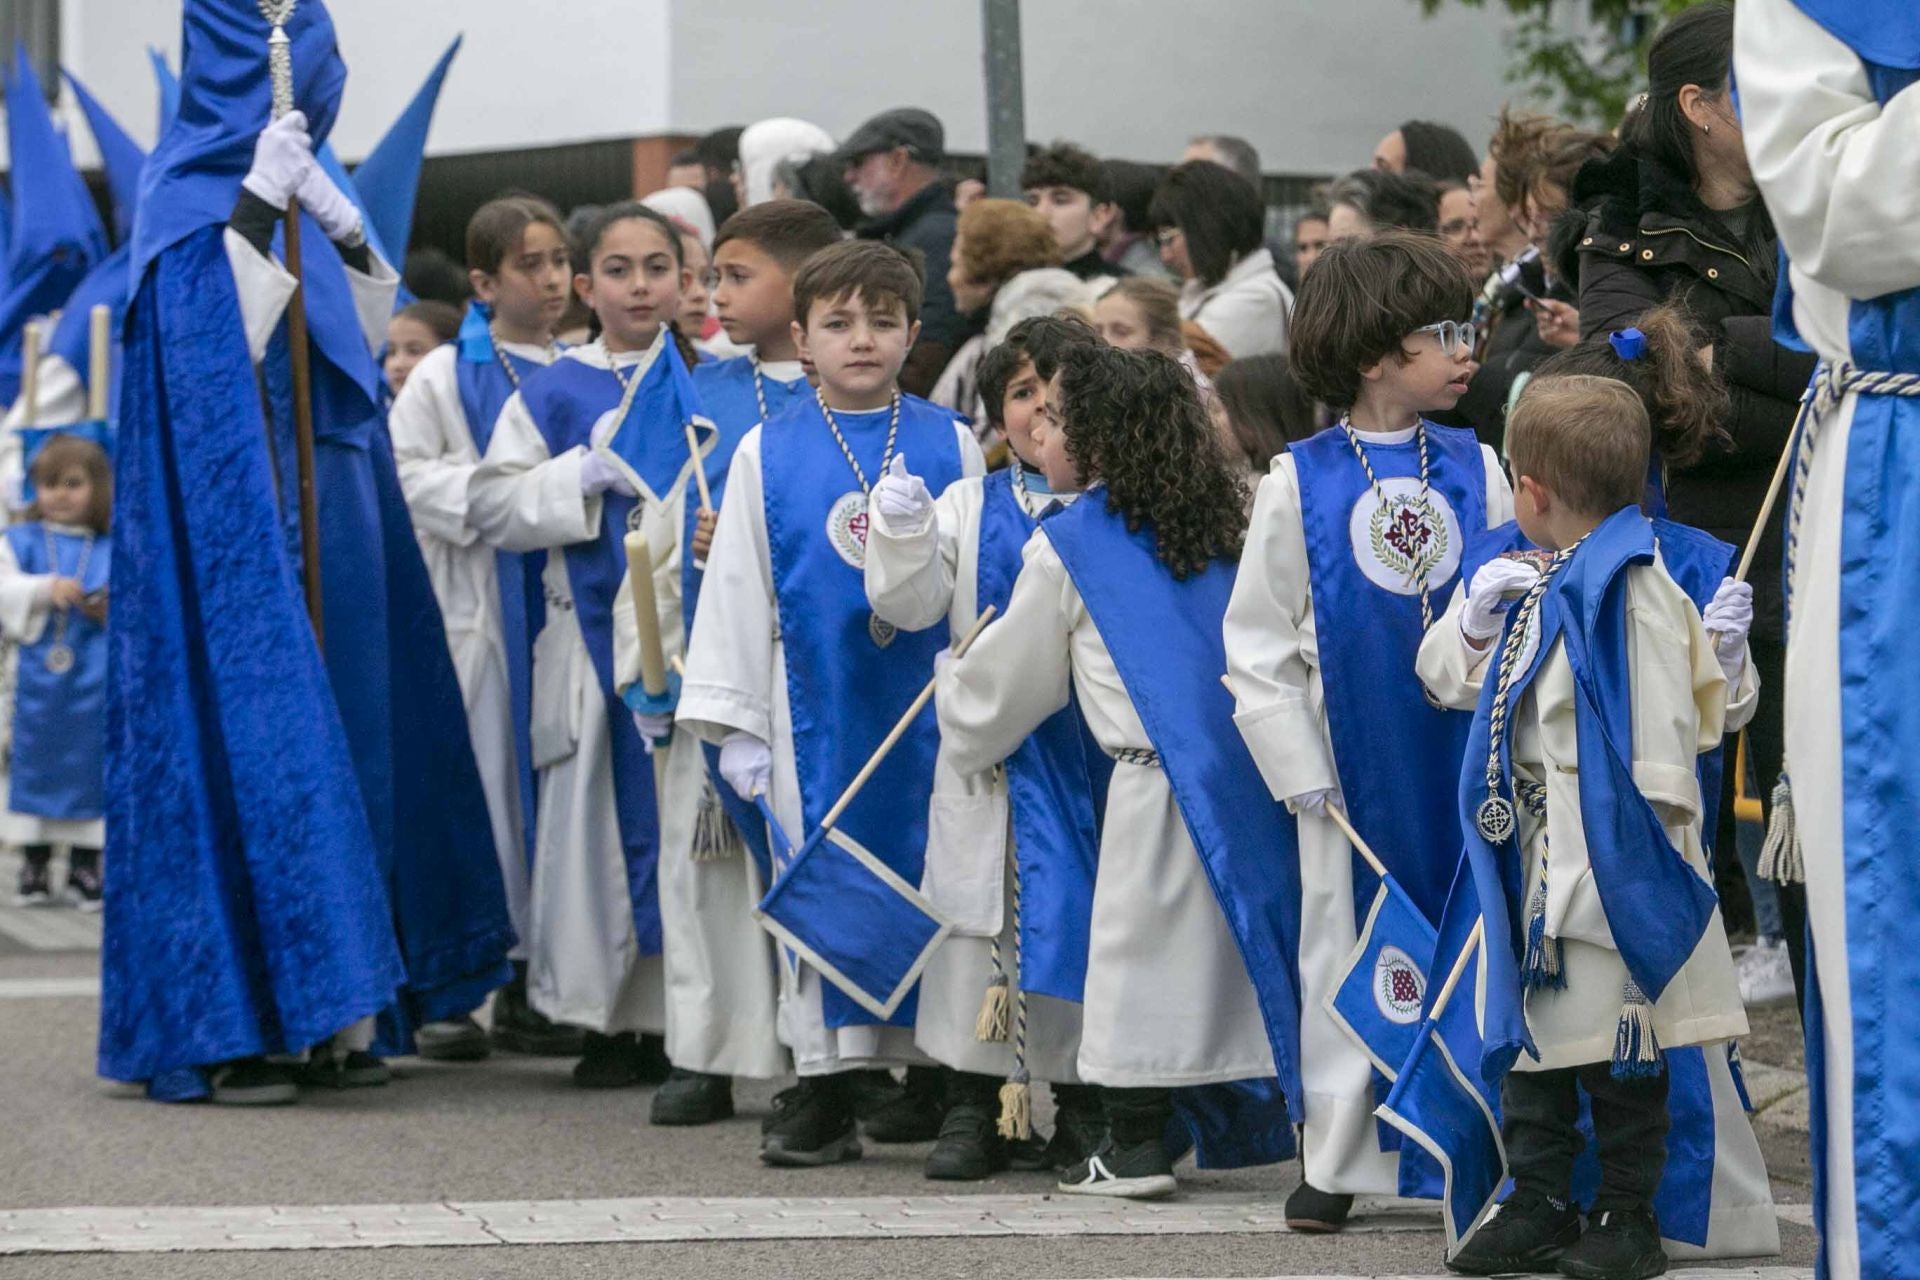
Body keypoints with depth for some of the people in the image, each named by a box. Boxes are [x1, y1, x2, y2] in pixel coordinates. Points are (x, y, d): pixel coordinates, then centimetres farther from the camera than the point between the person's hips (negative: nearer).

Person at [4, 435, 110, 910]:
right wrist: (45, 589, -18)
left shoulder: (116, 550, 6)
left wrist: (112, 612, -15)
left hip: (97, 680, 0)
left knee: (90, 761, 1)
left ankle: (85, 866, 9)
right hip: (39, 675, 0)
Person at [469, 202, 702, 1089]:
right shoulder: (554, 393, 8)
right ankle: (608, 1017, 7)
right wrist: (583, 475, -9)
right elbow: (492, 507, 2)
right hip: (593, 633, 0)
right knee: (595, 819, 0)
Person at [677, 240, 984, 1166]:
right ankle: (823, 1084, 10)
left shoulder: (952, 447, 4)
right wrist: (735, 726, 1)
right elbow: (738, 593, 5)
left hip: (931, 707, 0)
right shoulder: (767, 454, 4)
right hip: (816, 707, 0)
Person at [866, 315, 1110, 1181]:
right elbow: (908, 605, 1)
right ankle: (973, 1107, 10)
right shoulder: (970, 507, 9)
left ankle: (1085, 1108, 14)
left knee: (1092, 921, 2)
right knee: (986, 925, 2)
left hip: (1099, 747, -1)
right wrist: (900, 531, -15)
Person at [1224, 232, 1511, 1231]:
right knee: (1347, 952, 4)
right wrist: (1298, 768, -6)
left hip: (1463, 761, 2)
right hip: (1351, 766, -2)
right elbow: (1257, 640, 0)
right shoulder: (1298, 483, -3)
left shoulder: (1475, 470, 3)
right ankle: (1340, 1161, 13)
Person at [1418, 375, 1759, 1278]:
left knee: (1619, 1032, 0)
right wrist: (1475, 610, 2)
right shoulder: (1522, 583, 12)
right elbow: (1448, 678, 17)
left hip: (1613, 848, -8)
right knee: (1534, 1025, 12)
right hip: (1534, 850, 8)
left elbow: (1708, 709, -9)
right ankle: (1538, 1205, 20)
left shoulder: (1634, 591, -12)